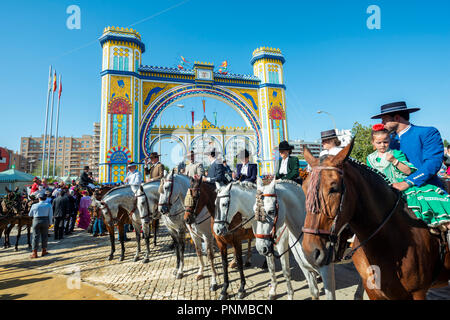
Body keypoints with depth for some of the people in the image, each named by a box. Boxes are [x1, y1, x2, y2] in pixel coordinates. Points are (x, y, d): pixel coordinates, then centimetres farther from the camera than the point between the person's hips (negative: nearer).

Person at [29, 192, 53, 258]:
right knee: (44, 236, 11)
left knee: (36, 236, 5)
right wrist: (49, 222, 8)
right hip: (45, 221, 1)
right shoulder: (48, 205, -1)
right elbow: (51, 215, -2)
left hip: (36, 221, -1)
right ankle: (44, 251, 20)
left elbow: (30, 215, 10)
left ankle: (35, 253, 7)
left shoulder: (34, 205, -2)